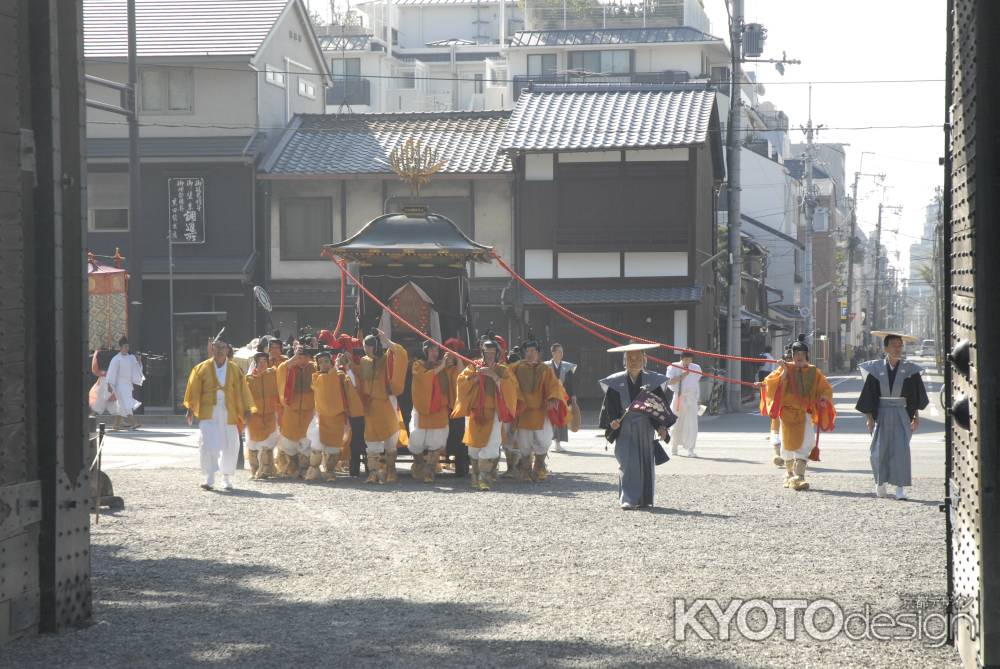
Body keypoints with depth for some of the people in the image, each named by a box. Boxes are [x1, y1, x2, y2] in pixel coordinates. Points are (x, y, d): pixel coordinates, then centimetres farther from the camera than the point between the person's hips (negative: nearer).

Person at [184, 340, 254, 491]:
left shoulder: (234, 370, 5)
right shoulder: (202, 368, 2)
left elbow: (241, 390, 5)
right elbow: (194, 390, 3)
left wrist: (246, 410, -1)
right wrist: (191, 409, -2)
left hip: (228, 413, 2)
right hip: (208, 412, -2)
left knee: (229, 447, 4)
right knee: (208, 445, -14)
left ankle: (227, 478, 20)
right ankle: (209, 478, -10)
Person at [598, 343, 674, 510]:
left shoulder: (652, 382, 1)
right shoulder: (616, 383, -1)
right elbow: (609, 407, 0)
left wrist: (662, 427, -12)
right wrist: (612, 422, -18)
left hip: (646, 429, 2)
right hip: (624, 430, -2)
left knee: (646, 463, 7)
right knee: (627, 463, -13)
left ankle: (644, 499, 20)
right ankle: (628, 500, -14)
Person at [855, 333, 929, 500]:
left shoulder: (910, 370, 0)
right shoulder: (876, 369, -1)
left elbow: (916, 394, 6)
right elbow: (869, 395, 1)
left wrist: (916, 416, 2)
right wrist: (869, 418, -3)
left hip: (902, 415, 0)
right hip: (882, 415, 0)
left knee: (901, 450, -10)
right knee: (879, 451, 4)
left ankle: (900, 487, -7)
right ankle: (880, 481, 29)